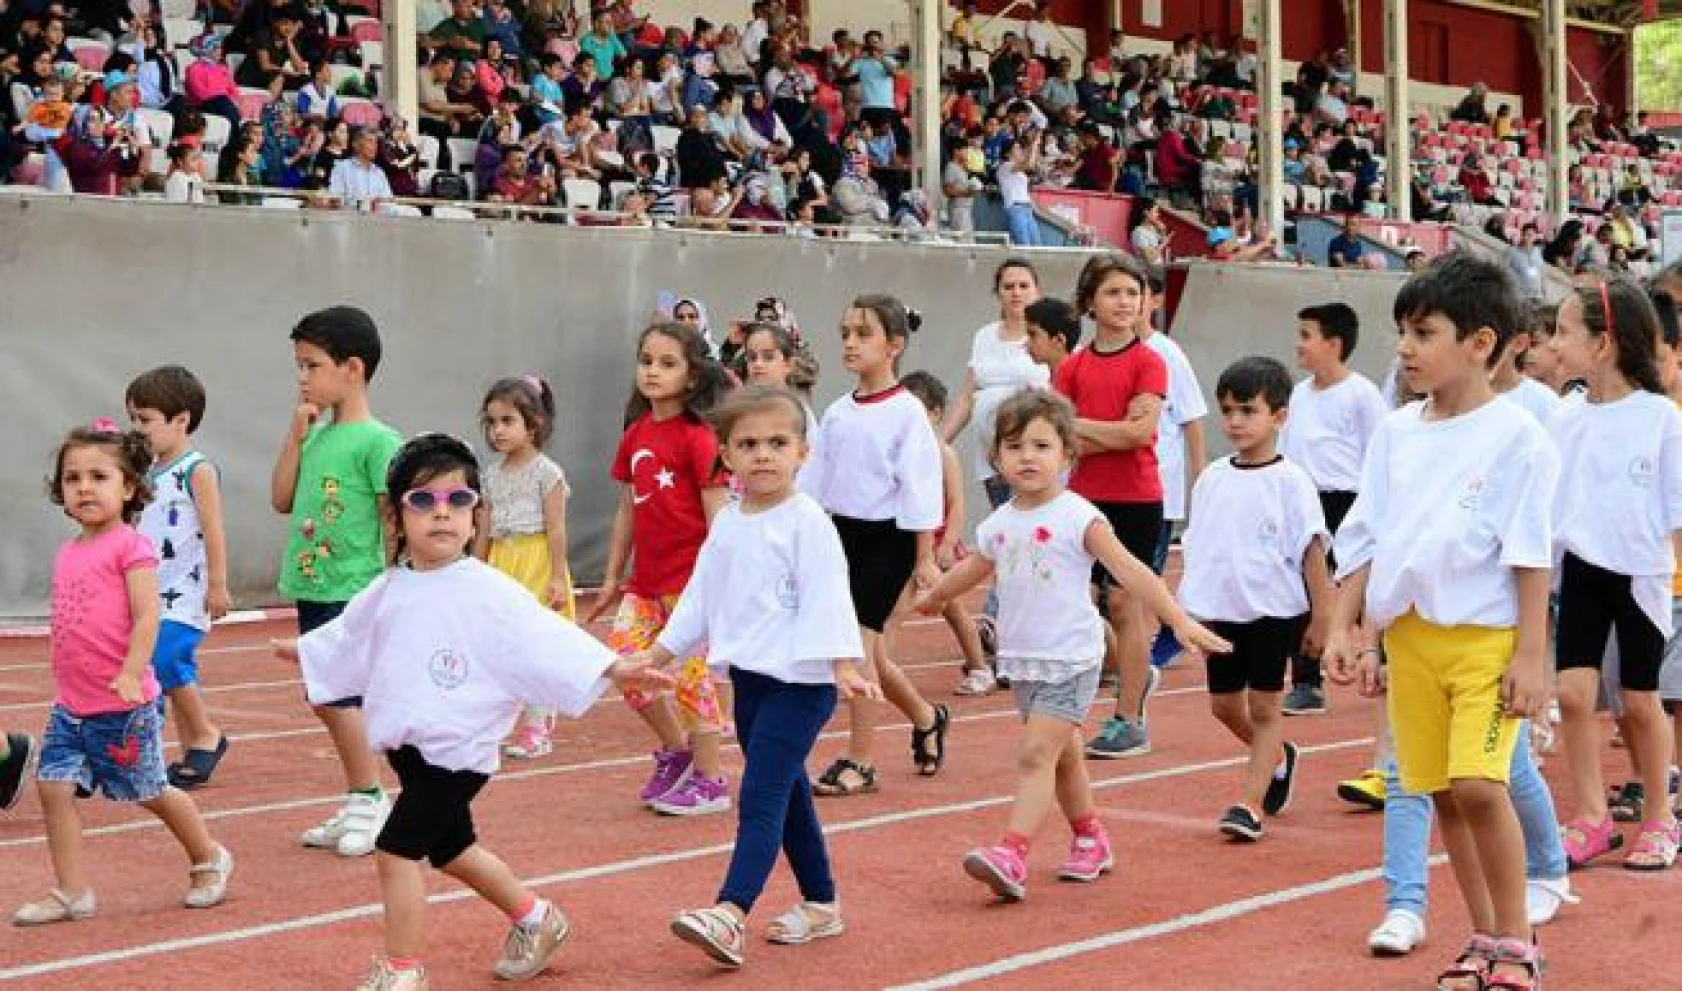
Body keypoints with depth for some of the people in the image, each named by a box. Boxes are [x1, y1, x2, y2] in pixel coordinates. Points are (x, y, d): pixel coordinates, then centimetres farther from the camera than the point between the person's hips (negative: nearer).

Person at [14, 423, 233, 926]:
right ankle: (72, 893, 4)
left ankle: (209, 859, 30)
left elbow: (148, 616, -19)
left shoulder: (130, 546, -12)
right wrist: (64, 682, 19)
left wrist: (130, 675, -27)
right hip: (70, 703, 7)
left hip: (122, 705, -7)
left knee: (150, 791, 8)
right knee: (54, 786, -3)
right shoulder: (67, 553, 10)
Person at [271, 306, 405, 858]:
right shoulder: (318, 436, 11)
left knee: (330, 694, -11)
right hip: (313, 590, 8)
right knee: (337, 698, 12)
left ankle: (368, 800, 3)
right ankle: (362, 804, 21)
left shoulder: (376, 441, -12)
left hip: (354, 591, -8)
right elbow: (282, 501, 11)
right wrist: (295, 434, 4)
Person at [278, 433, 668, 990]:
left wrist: (612, 668, -32)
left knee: (397, 851, -10)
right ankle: (535, 919, 42)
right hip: (408, 748, 7)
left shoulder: (487, 591, -16)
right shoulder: (388, 591, 5)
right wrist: (303, 650, 41)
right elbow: (347, 638, 25)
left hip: (455, 747, -7)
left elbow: (542, 636, -22)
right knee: (450, 849, 21)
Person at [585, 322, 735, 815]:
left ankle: (710, 781, 13)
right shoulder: (635, 435, 9)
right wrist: (612, 578, 16)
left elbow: (717, 514, -12)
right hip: (645, 579, 7)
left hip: (690, 578, -7)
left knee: (691, 673, -1)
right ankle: (675, 749, 23)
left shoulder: (697, 437, -11)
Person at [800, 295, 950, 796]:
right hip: (843, 532, 7)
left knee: (858, 643, -10)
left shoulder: (907, 411, -11)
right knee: (870, 652, 12)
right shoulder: (837, 413, 8)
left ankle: (859, 762, 0)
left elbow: (920, 486, -12)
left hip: (888, 538, -7)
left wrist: (925, 559, -13)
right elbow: (814, 480, 12)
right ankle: (926, 719, 36)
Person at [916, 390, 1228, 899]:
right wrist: (934, 595, 43)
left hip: (1070, 660, -6)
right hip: (1022, 660, 6)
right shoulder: (999, 523, 7)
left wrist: (1180, 621, -23)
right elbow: (975, 567, 27)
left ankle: (1012, 856, -21)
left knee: (1036, 754, -15)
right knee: (1062, 754, 16)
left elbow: (1129, 570, -16)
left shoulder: (1077, 517, -12)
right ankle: (1090, 839, 32)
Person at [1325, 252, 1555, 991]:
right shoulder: (1395, 433, 7)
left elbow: (1530, 555, -9)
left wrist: (1530, 655, -12)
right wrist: (1343, 629, 4)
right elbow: (1364, 540, 11)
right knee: (1442, 794, 9)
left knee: (1478, 784, -16)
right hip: (1409, 635, 5)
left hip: (1487, 637, -5)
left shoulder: (1514, 437, -8)